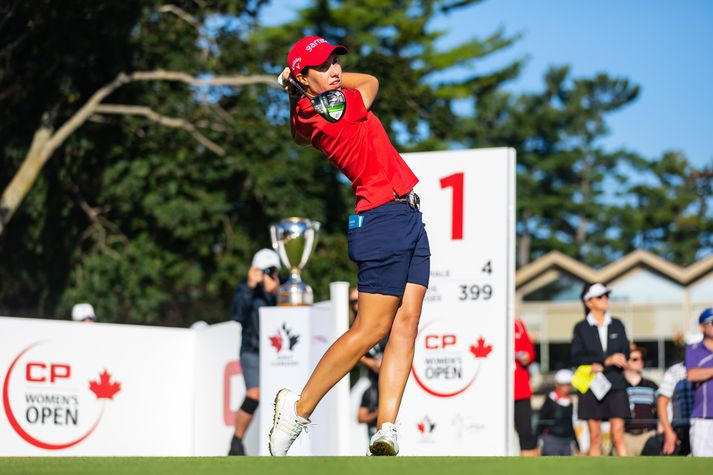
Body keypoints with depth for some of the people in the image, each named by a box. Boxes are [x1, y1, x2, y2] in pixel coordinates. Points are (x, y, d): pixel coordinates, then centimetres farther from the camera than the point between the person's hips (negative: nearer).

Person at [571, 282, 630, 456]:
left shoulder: (617, 325, 11)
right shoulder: (581, 328, 4)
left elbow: (624, 355, 5)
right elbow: (577, 357, -6)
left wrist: (600, 366, -11)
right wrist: (607, 360, -13)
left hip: (616, 385, 1)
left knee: (618, 434, -6)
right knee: (595, 437, 0)